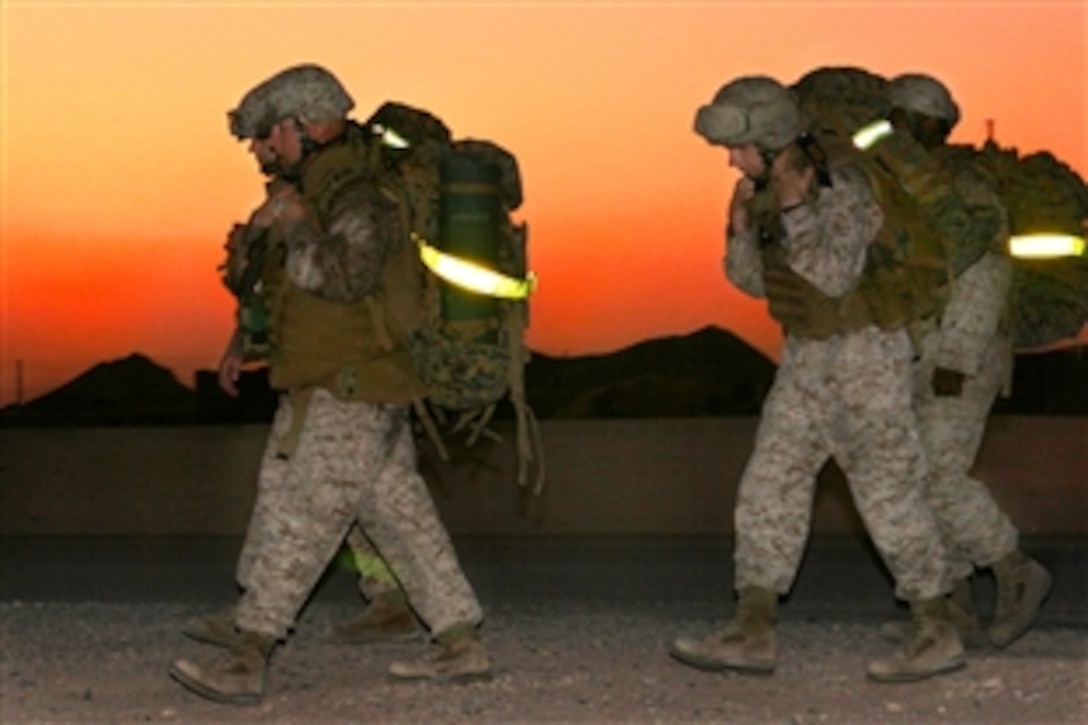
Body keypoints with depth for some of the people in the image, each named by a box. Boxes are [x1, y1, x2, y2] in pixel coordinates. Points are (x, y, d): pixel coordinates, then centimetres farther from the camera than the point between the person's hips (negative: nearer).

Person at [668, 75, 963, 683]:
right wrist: (741, 227, -10)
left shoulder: (842, 188, -20)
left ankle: (939, 635, 9)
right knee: (771, 486, 4)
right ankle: (754, 634, 6)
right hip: (809, 360, 8)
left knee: (889, 496, -3)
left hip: (866, 354, -8)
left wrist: (794, 210, -32)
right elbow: (754, 280, 7)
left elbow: (831, 279, -29)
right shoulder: (769, 193, 4)